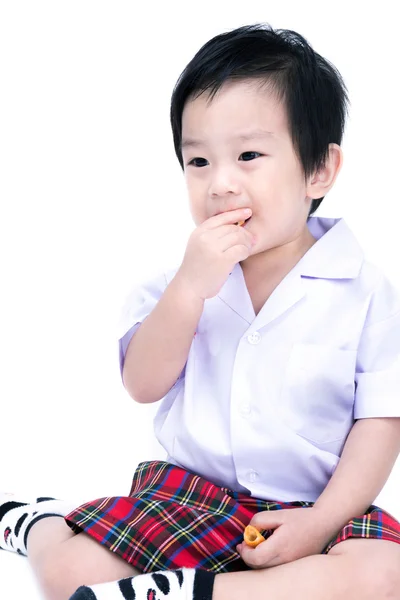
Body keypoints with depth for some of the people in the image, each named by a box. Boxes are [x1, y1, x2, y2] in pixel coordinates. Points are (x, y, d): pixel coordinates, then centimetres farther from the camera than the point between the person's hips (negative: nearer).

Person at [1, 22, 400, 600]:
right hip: (188, 497, 1)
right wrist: (190, 284, -23)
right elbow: (143, 384, -8)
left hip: (311, 507, -1)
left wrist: (322, 521, -18)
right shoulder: (189, 279, 2)